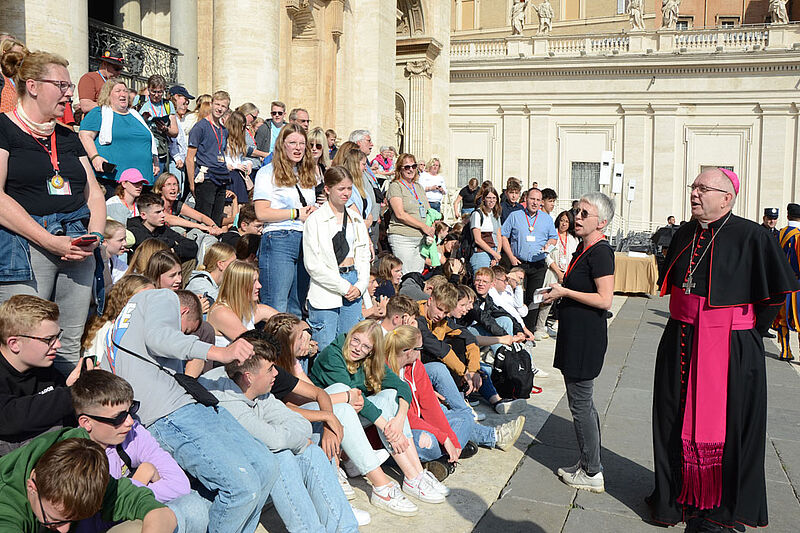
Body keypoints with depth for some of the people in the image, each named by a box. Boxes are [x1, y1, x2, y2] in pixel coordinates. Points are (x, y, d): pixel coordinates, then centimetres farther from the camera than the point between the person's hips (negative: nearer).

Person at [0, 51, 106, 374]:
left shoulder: (69, 138, 21)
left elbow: (94, 194, 21)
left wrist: (95, 235, 0)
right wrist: (51, 241, -16)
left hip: (77, 248, 6)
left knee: (70, 348, 4)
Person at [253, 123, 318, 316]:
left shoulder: (306, 174, 21)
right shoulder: (267, 173, -1)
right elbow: (262, 213, -10)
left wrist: (314, 212, 6)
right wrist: (297, 213, -8)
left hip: (306, 241, 7)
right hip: (279, 242, -7)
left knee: (297, 308, 11)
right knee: (276, 309, -9)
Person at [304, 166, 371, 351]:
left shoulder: (356, 220, 13)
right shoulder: (315, 220, -5)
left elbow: (363, 256, 14)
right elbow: (312, 264, -11)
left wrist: (360, 286, -2)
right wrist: (343, 287, -11)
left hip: (353, 289, 5)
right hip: (325, 291, -5)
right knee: (325, 349, -3)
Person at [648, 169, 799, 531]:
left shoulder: (751, 237, -12)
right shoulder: (686, 234, 6)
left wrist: (752, 328, -4)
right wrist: (684, 321, 14)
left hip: (730, 349, -5)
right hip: (681, 344, 6)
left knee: (724, 426, 5)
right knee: (677, 420, 13)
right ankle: (677, 495, 30)